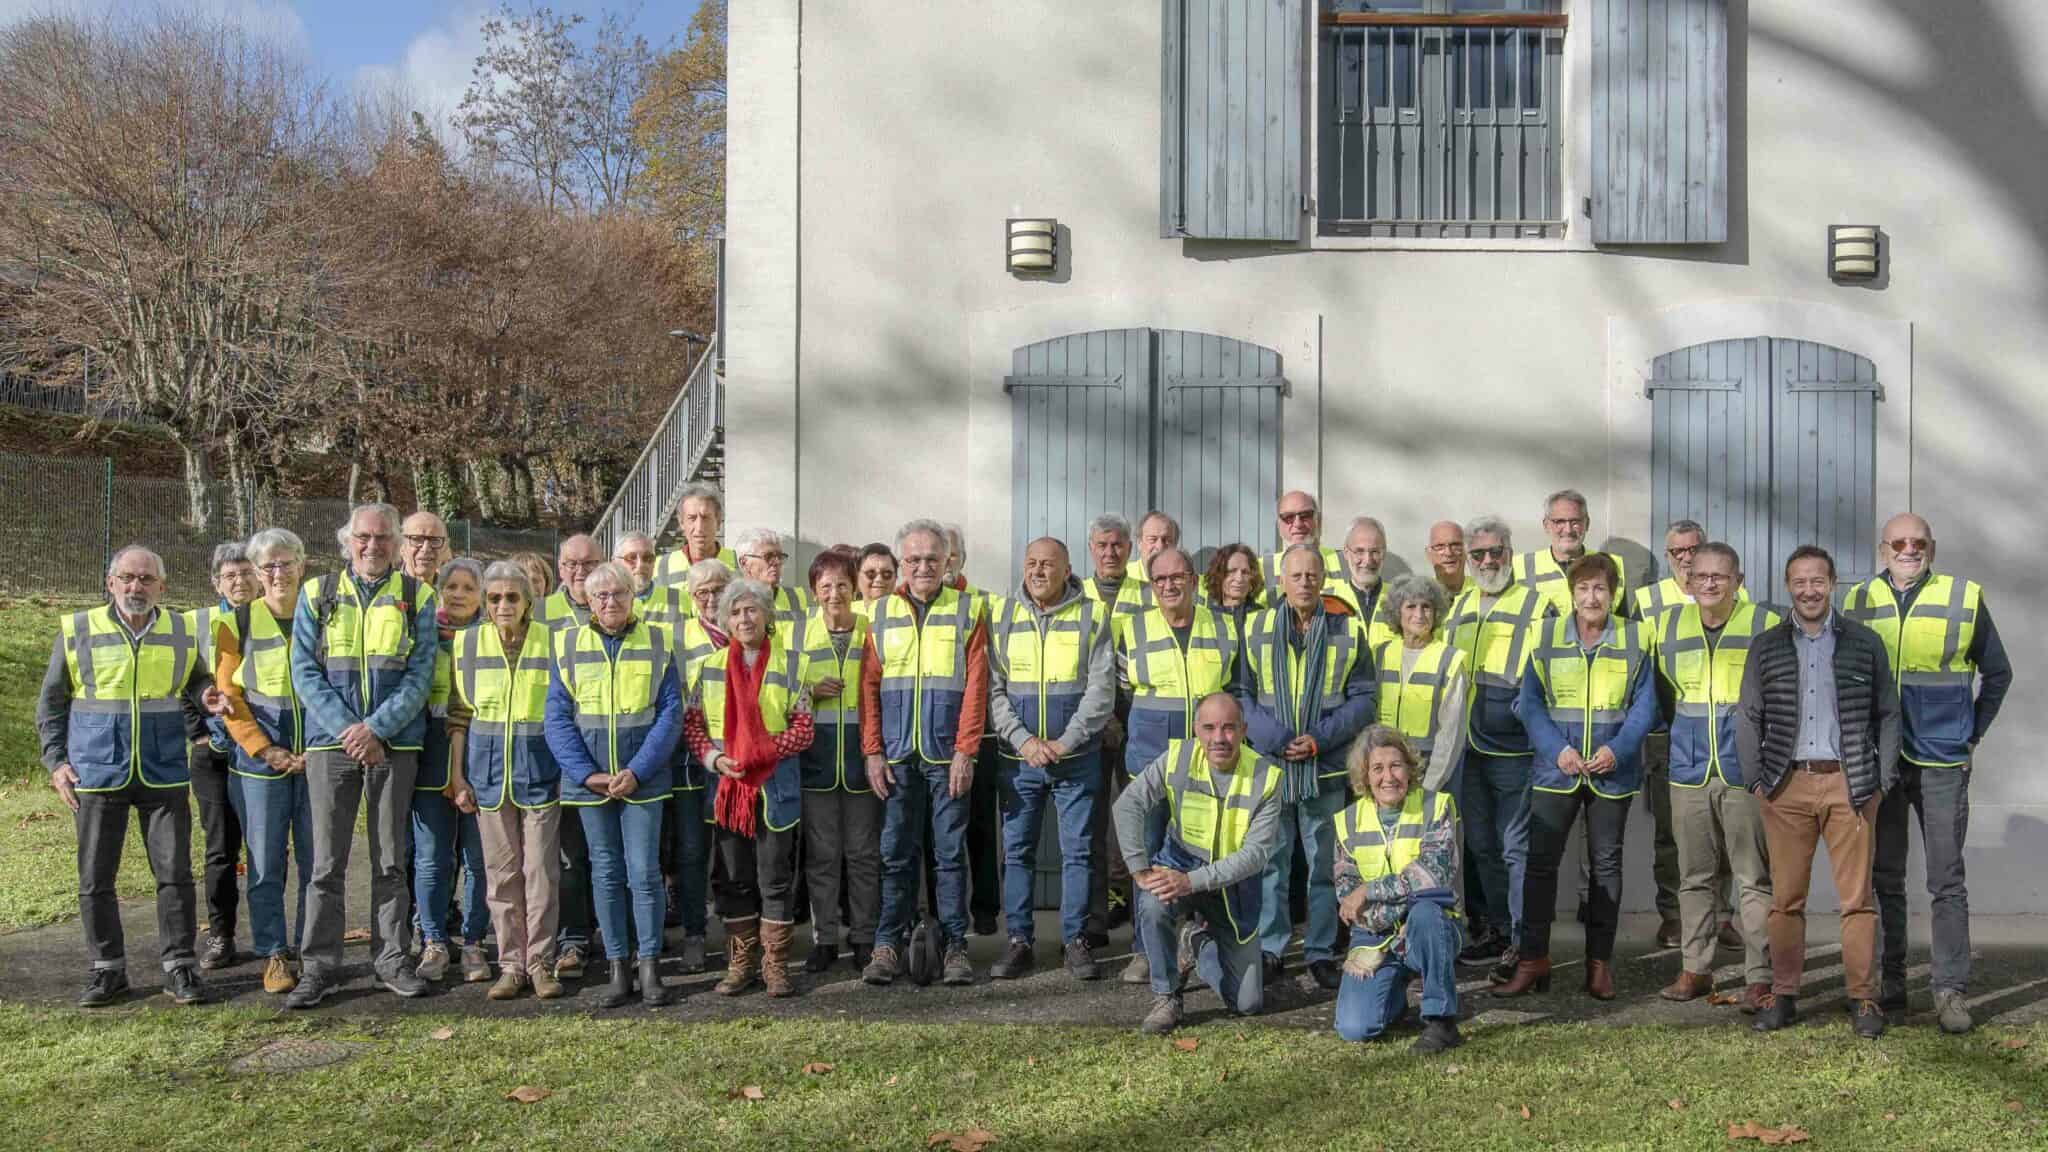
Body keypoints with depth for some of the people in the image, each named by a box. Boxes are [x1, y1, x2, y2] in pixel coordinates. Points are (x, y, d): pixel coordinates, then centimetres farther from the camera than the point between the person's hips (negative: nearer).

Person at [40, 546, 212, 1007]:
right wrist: (55, 760, 0)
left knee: (175, 873, 1)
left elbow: (195, 685, 22)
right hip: (97, 776, -1)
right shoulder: (77, 630, 1)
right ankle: (107, 970, 17)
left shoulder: (182, 632, 6)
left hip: (164, 776, 1)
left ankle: (179, 967, 10)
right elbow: (51, 702, 8)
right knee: (95, 878, 5)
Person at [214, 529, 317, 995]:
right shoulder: (237, 623, 5)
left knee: (316, 863, 3)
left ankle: (308, 953, 15)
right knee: (265, 865, 3)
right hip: (259, 764, 0)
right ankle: (274, 955, 13)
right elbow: (229, 695, 2)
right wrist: (264, 749, -8)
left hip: (316, 759, 0)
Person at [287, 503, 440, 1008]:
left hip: (395, 744, 0)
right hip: (331, 741, 0)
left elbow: (419, 676, -2)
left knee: (390, 860, 7)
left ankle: (390, 959, 17)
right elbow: (304, 671, 0)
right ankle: (320, 965, 8)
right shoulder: (317, 594, 6)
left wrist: (376, 729, -13)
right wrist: (346, 729, -11)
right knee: (327, 862, 0)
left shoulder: (416, 598, 5)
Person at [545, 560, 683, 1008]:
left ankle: (650, 967, 6)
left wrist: (637, 772, -13)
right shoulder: (568, 645, 4)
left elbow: (671, 713, -3)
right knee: (605, 873, 6)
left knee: (644, 871, -3)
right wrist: (588, 774, -11)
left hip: (643, 780, -1)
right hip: (589, 781, 1)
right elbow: (558, 718, 0)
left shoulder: (657, 642, 2)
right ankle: (618, 969, 12)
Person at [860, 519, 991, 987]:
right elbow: (868, 686, 7)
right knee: (896, 852, 3)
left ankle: (955, 946, 10)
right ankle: (888, 946, 8)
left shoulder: (966, 613, 4)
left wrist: (964, 752, -8)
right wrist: (872, 751, -1)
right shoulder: (882, 613, 9)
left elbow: (975, 687, -1)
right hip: (897, 755, 1)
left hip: (947, 755, -1)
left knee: (951, 851, 3)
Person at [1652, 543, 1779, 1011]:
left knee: (1755, 880, -1)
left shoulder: (1766, 625, -3)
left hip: (1747, 773, -3)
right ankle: (1696, 969, 20)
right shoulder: (1667, 625, 8)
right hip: (1688, 774, 4)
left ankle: (1760, 977, 4)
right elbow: (1660, 696, 21)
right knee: (1696, 878, 11)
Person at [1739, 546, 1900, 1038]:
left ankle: (1863, 997, 9)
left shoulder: (1865, 644, 6)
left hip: (1849, 783, -1)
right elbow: (1748, 716, 12)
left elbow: (1887, 715, 9)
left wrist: (1882, 780, 1)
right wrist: (1756, 778, 4)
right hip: (1787, 784, 1)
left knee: (1856, 896, 0)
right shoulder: (1766, 647, 9)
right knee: (1785, 897, 3)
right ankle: (1783, 996, 11)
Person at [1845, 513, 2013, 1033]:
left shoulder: (1965, 598, 1)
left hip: (1942, 763, -2)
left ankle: (1951, 991, 6)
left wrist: (1972, 735, 7)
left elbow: (1997, 673, 11)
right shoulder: (1858, 602, 5)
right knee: (1885, 879, 8)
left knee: (1947, 880, 0)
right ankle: (1890, 986, 16)